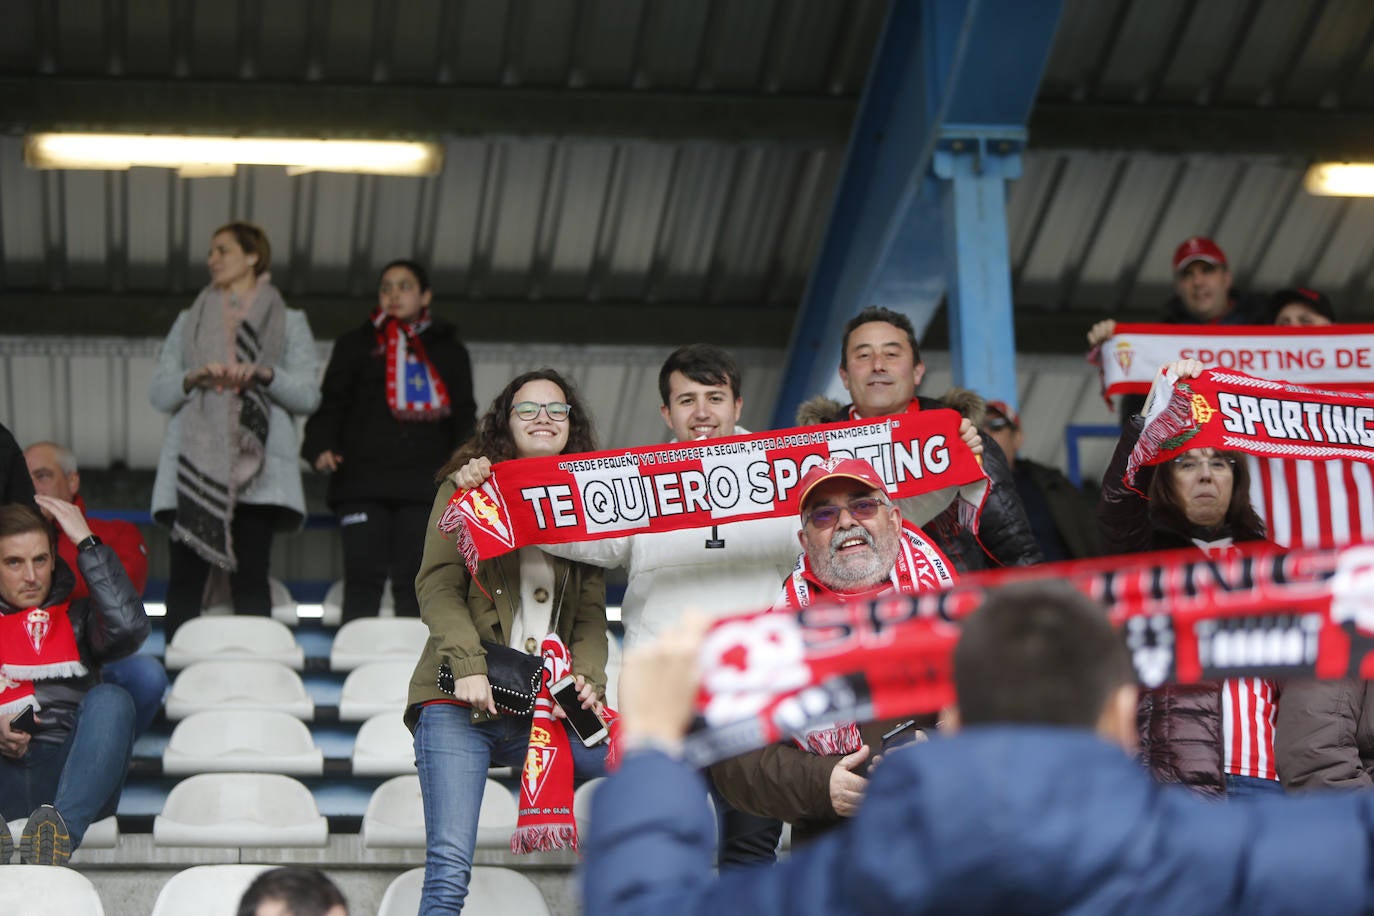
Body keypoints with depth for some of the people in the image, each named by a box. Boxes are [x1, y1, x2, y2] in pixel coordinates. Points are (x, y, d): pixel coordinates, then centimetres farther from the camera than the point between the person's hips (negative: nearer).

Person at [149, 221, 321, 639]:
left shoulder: (287, 323, 15)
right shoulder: (189, 323, 22)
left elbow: (308, 396, 5)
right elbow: (158, 393, 14)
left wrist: (265, 374, -12)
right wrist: (193, 378, -7)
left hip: (257, 467, -2)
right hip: (194, 463, 2)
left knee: (250, 580, -10)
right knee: (184, 579, -8)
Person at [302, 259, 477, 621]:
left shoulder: (449, 351, 20)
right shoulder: (355, 345, 17)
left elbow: (463, 415, 17)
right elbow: (331, 403, 10)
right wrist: (321, 447, -10)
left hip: (424, 484, 1)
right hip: (364, 483, -1)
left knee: (414, 584, -3)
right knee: (364, 579, -10)